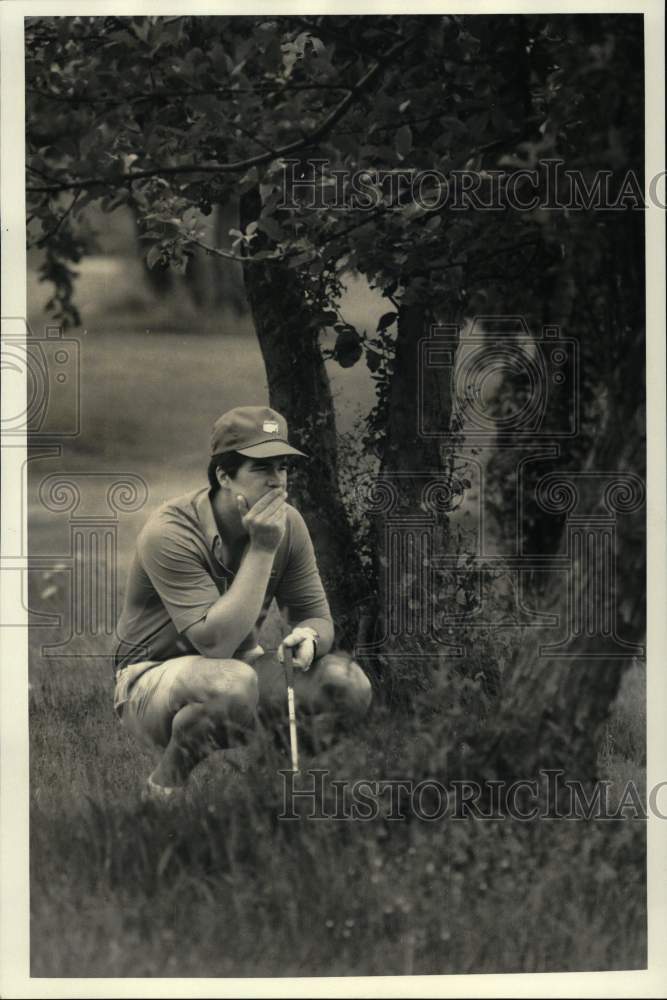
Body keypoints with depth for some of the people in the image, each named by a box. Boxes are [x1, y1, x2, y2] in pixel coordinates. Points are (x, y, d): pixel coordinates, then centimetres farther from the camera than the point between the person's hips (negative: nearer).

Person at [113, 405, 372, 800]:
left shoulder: (287, 523, -5)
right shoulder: (171, 532, -26)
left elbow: (317, 615, 4)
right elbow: (216, 641, -33)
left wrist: (308, 636, -23)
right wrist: (263, 549, -32)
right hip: (155, 675, -6)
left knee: (347, 684, -17)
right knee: (231, 684, -40)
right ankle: (166, 788, -14)